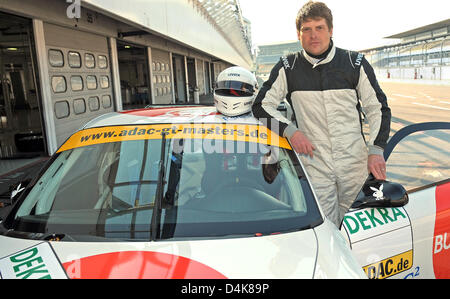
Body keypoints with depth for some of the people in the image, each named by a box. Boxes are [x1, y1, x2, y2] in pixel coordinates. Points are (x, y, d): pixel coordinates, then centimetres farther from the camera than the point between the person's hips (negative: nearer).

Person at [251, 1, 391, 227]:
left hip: (355, 164, 2)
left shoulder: (355, 63, 2)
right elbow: (261, 105, 4)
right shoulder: (288, 68, 0)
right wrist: (290, 130, -10)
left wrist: (376, 150, -3)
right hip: (315, 167, -1)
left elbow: (378, 108, 8)